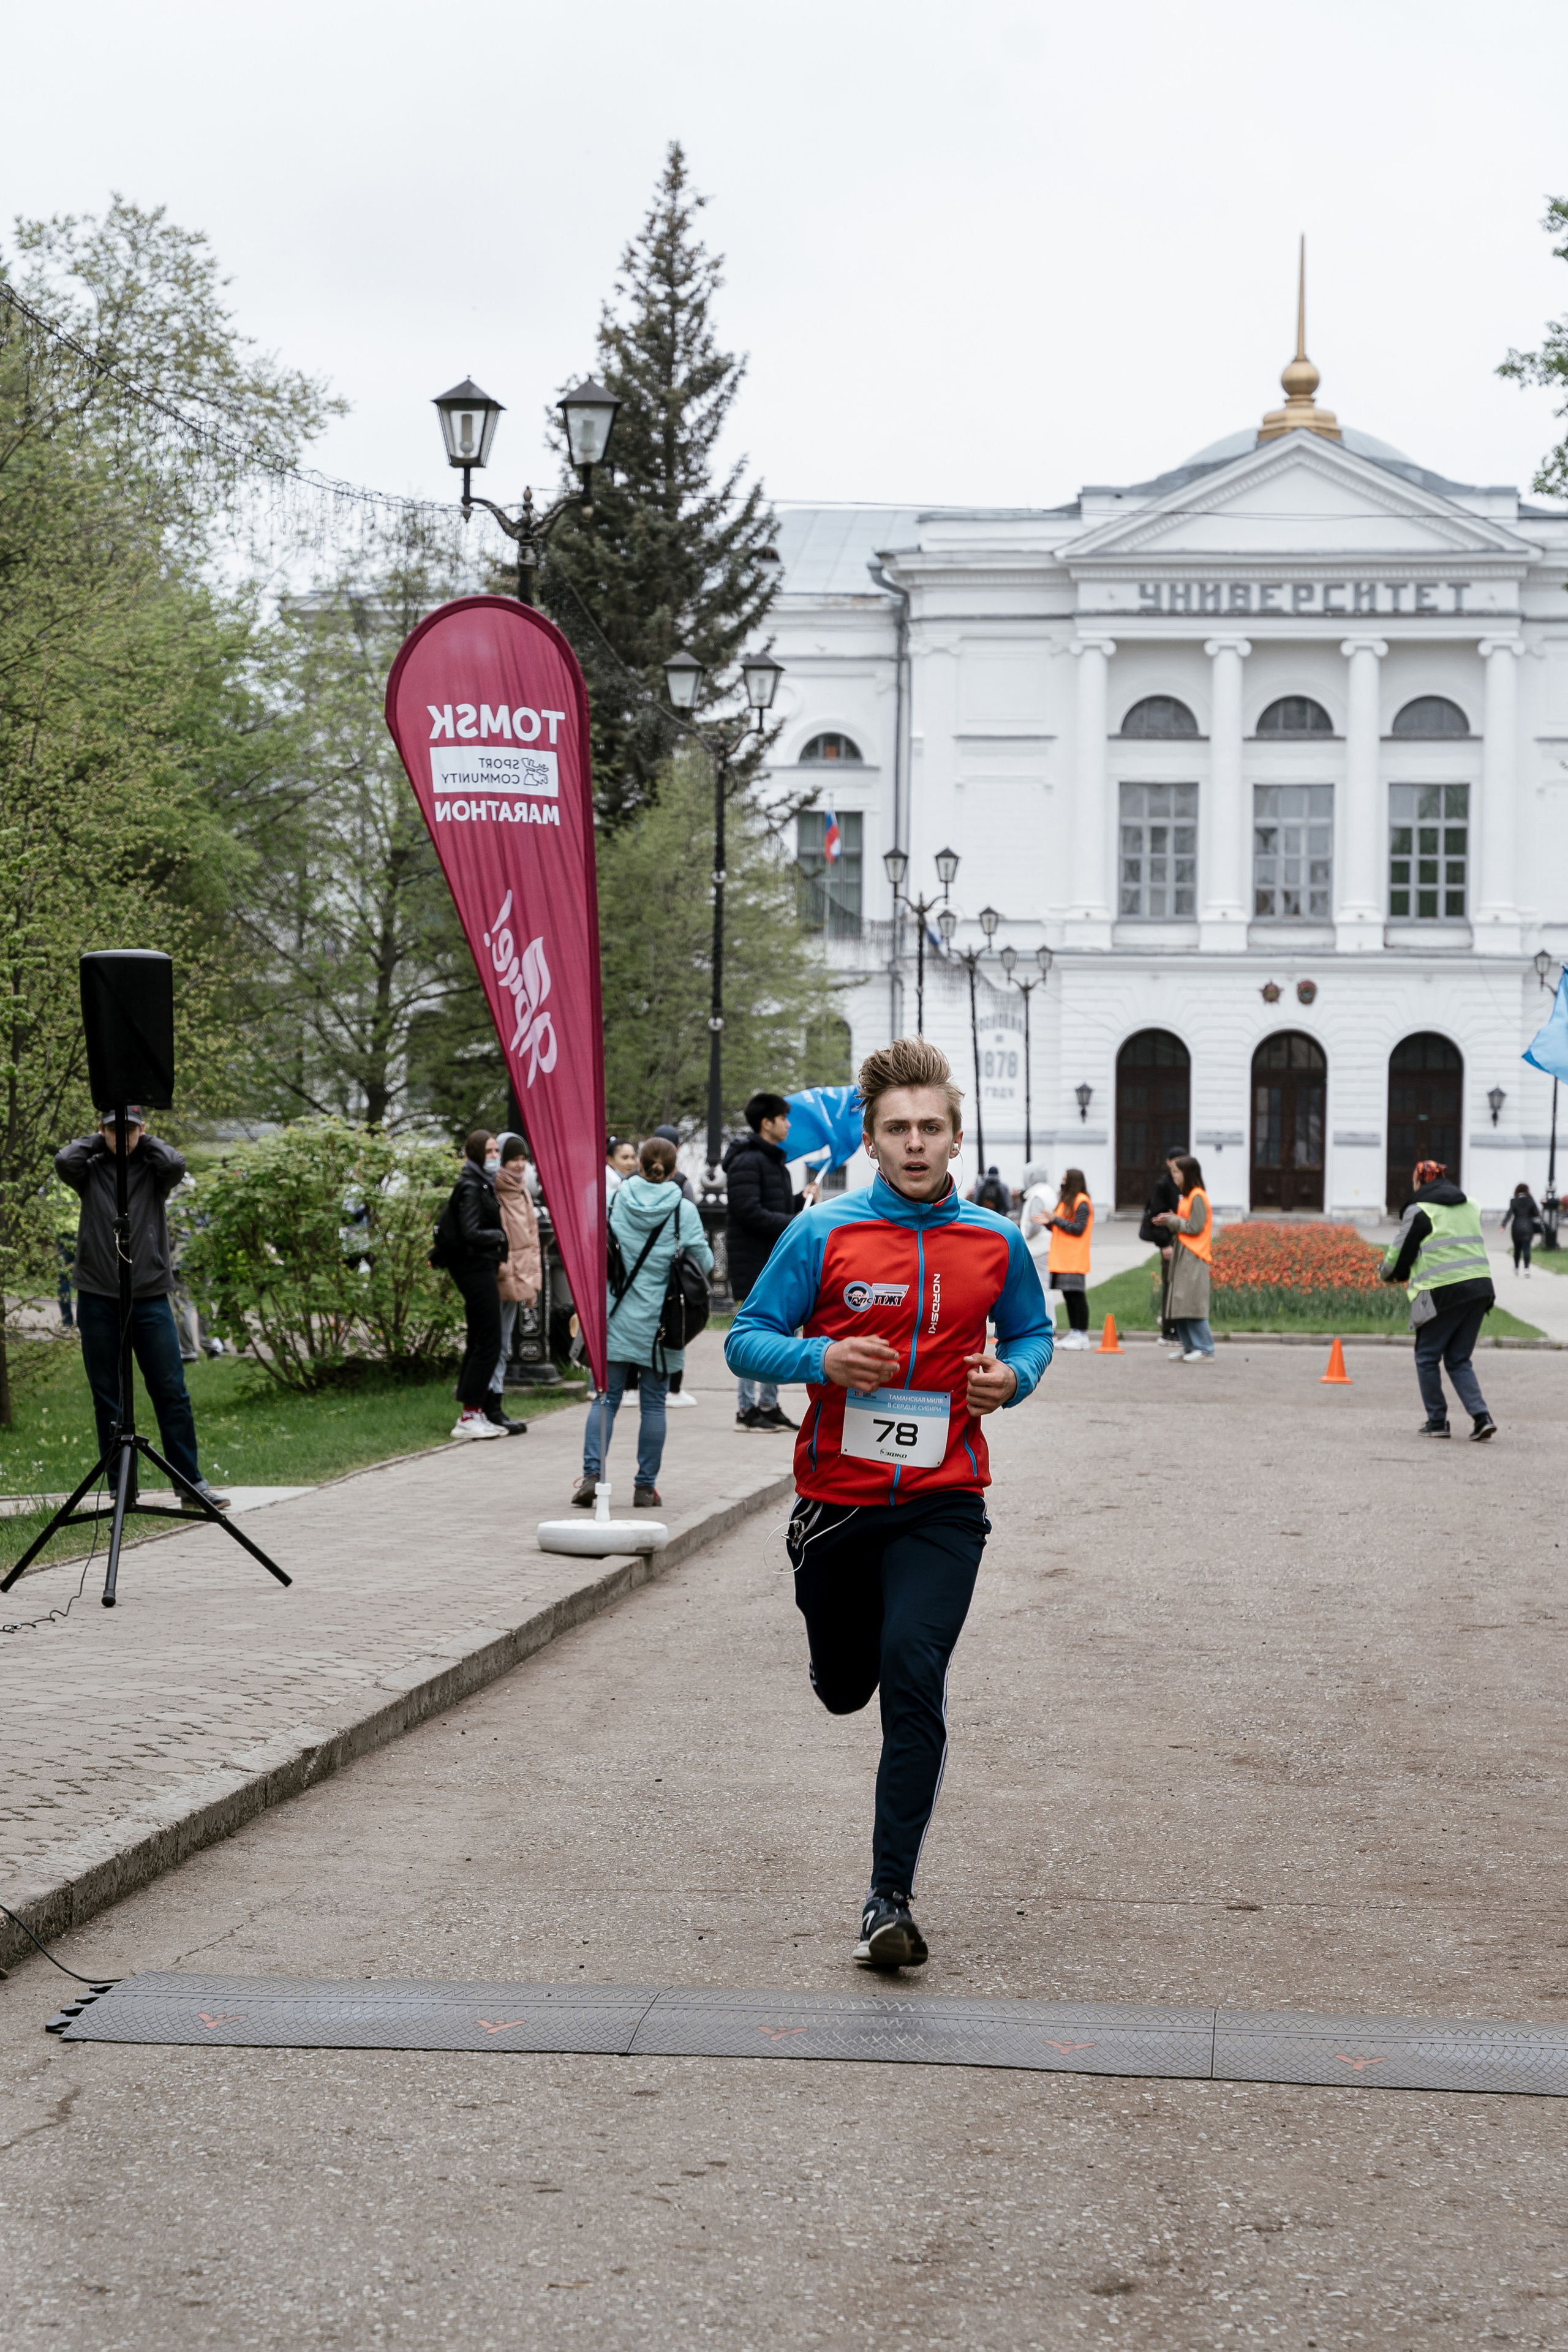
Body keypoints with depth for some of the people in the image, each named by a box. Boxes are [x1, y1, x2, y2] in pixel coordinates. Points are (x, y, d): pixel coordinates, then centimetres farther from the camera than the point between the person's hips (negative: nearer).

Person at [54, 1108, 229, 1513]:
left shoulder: (153, 1171, 7)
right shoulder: (91, 1172, 8)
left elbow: (176, 1165, -14)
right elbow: (64, 1162, -12)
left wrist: (145, 1141, 1)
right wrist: (96, 1141, 2)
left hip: (150, 1297, 0)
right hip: (98, 1300, 1)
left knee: (172, 1394, -2)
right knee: (107, 1400, 3)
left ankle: (191, 1485, 2)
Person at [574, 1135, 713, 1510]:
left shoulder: (615, 1200, -2)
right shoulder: (684, 1211, -6)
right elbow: (704, 1264, -3)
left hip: (617, 1318, 1)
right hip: (659, 1321, -1)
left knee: (607, 1398, 6)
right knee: (653, 1402, 6)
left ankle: (592, 1474, -7)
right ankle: (646, 1487, 8)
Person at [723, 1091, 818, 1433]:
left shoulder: (775, 1161, 19)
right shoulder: (747, 1161, -14)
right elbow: (750, 1213, -22)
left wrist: (803, 1199, 7)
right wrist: (796, 1223, -20)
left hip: (777, 1261, 10)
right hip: (754, 1261, -10)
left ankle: (769, 1405, 18)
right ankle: (747, 1408, -3)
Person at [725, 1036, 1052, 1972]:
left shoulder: (997, 1243, 2)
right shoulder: (823, 1235, -5)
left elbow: (1033, 1332, 18)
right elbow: (747, 1340, 0)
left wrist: (1013, 1375, -5)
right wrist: (823, 1359, -20)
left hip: (943, 1505, -1)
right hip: (837, 1498, 1)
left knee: (913, 1674, -18)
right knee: (844, 1687, 15)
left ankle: (891, 1900, -14)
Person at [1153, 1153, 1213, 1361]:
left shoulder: (1197, 1197, -12)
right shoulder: (1186, 1197, 17)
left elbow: (1195, 1227, -16)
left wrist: (1172, 1221, -9)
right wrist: (1170, 1222, 3)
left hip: (1193, 1257, -10)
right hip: (1181, 1256, 10)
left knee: (1192, 1304, -11)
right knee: (1180, 1304, 9)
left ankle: (1205, 1350, -10)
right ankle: (1188, 1346, 14)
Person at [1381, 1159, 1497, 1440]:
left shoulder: (1420, 1211, -4)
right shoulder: (1470, 1207, 17)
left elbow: (1398, 1256, -1)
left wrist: (1392, 1274, 23)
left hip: (1444, 1292, -6)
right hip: (1480, 1287, 6)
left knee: (1427, 1358, 10)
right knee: (1459, 1360, 14)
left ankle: (1437, 1422, 10)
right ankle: (1481, 1417, 0)